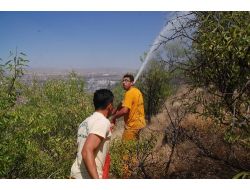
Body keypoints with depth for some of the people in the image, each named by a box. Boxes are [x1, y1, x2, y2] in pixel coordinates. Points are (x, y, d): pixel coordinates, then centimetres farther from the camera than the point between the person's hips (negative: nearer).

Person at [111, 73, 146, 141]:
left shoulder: (129, 93, -21)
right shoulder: (136, 91, 10)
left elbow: (124, 110, -31)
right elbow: (123, 103, 19)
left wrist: (114, 117, -16)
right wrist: (115, 110, 9)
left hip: (133, 125, -10)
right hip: (138, 122, 10)